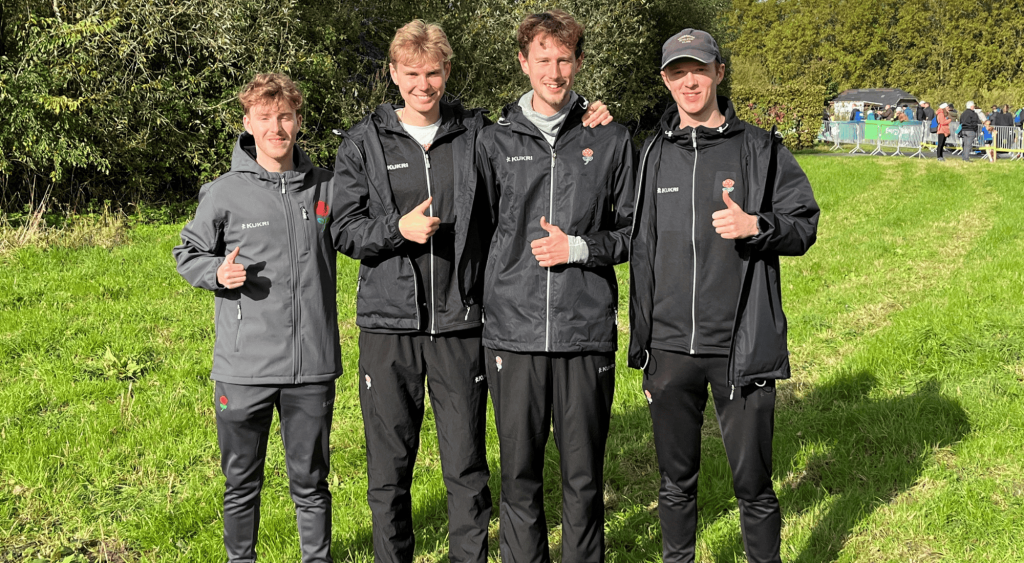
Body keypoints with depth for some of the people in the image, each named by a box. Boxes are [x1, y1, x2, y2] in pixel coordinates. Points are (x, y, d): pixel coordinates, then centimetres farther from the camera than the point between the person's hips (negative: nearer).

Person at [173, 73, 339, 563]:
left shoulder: (325, 188, 4)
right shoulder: (224, 193, -3)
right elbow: (188, 253, 8)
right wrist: (217, 273, -13)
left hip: (312, 365, 1)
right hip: (244, 367, -1)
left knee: (310, 480, 13)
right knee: (241, 480, 13)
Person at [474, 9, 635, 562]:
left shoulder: (611, 139, 8)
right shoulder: (494, 141, 8)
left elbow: (634, 231, 9)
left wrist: (580, 248, -7)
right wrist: (480, 305, 4)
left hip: (587, 332, 0)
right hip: (512, 332, 1)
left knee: (584, 473, 6)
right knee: (519, 470, 8)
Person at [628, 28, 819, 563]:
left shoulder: (760, 149, 1)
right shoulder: (653, 154, 8)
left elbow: (804, 225, 0)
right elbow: (640, 251, 13)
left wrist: (757, 226, -20)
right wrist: (642, 343, 11)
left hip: (741, 348, -2)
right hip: (670, 350, 3)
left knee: (752, 483, 6)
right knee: (676, 480, 14)